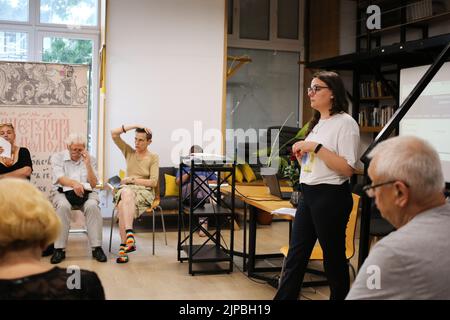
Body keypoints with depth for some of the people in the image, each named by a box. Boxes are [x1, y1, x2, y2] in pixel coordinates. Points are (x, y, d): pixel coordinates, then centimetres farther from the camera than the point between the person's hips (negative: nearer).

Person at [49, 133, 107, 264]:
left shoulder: (90, 159, 9)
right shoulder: (57, 157, 5)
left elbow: (93, 184, 1)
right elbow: (59, 178, -13)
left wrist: (87, 164, -11)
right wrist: (73, 183, -35)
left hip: (86, 193, 1)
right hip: (63, 191, -1)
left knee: (92, 206, -32)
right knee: (63, 206, -35)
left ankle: (97, 248, -27)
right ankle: (59, 249, -29)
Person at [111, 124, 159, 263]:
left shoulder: (153, 157, 6)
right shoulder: (129, 152, 17)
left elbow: (153, 182, -4)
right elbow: (114, 134, 7)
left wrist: (132, 179, -7)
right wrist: (135, 126, 3)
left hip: (145, 191, -2)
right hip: (127, 189, 2)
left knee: (123, 204, -36)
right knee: (126, 192, -37)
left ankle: (124, 245, -43)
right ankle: (129, 235, -47)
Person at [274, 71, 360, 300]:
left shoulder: (345, 123, -11)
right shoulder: (317, 123, 15)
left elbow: (347, 169, -19)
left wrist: (316, 147, -21)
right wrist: (301, 154, 3)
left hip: (331, 197, -8)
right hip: (308, 195, 8)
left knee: (334, 258, 5)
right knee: (295, 256, 10)